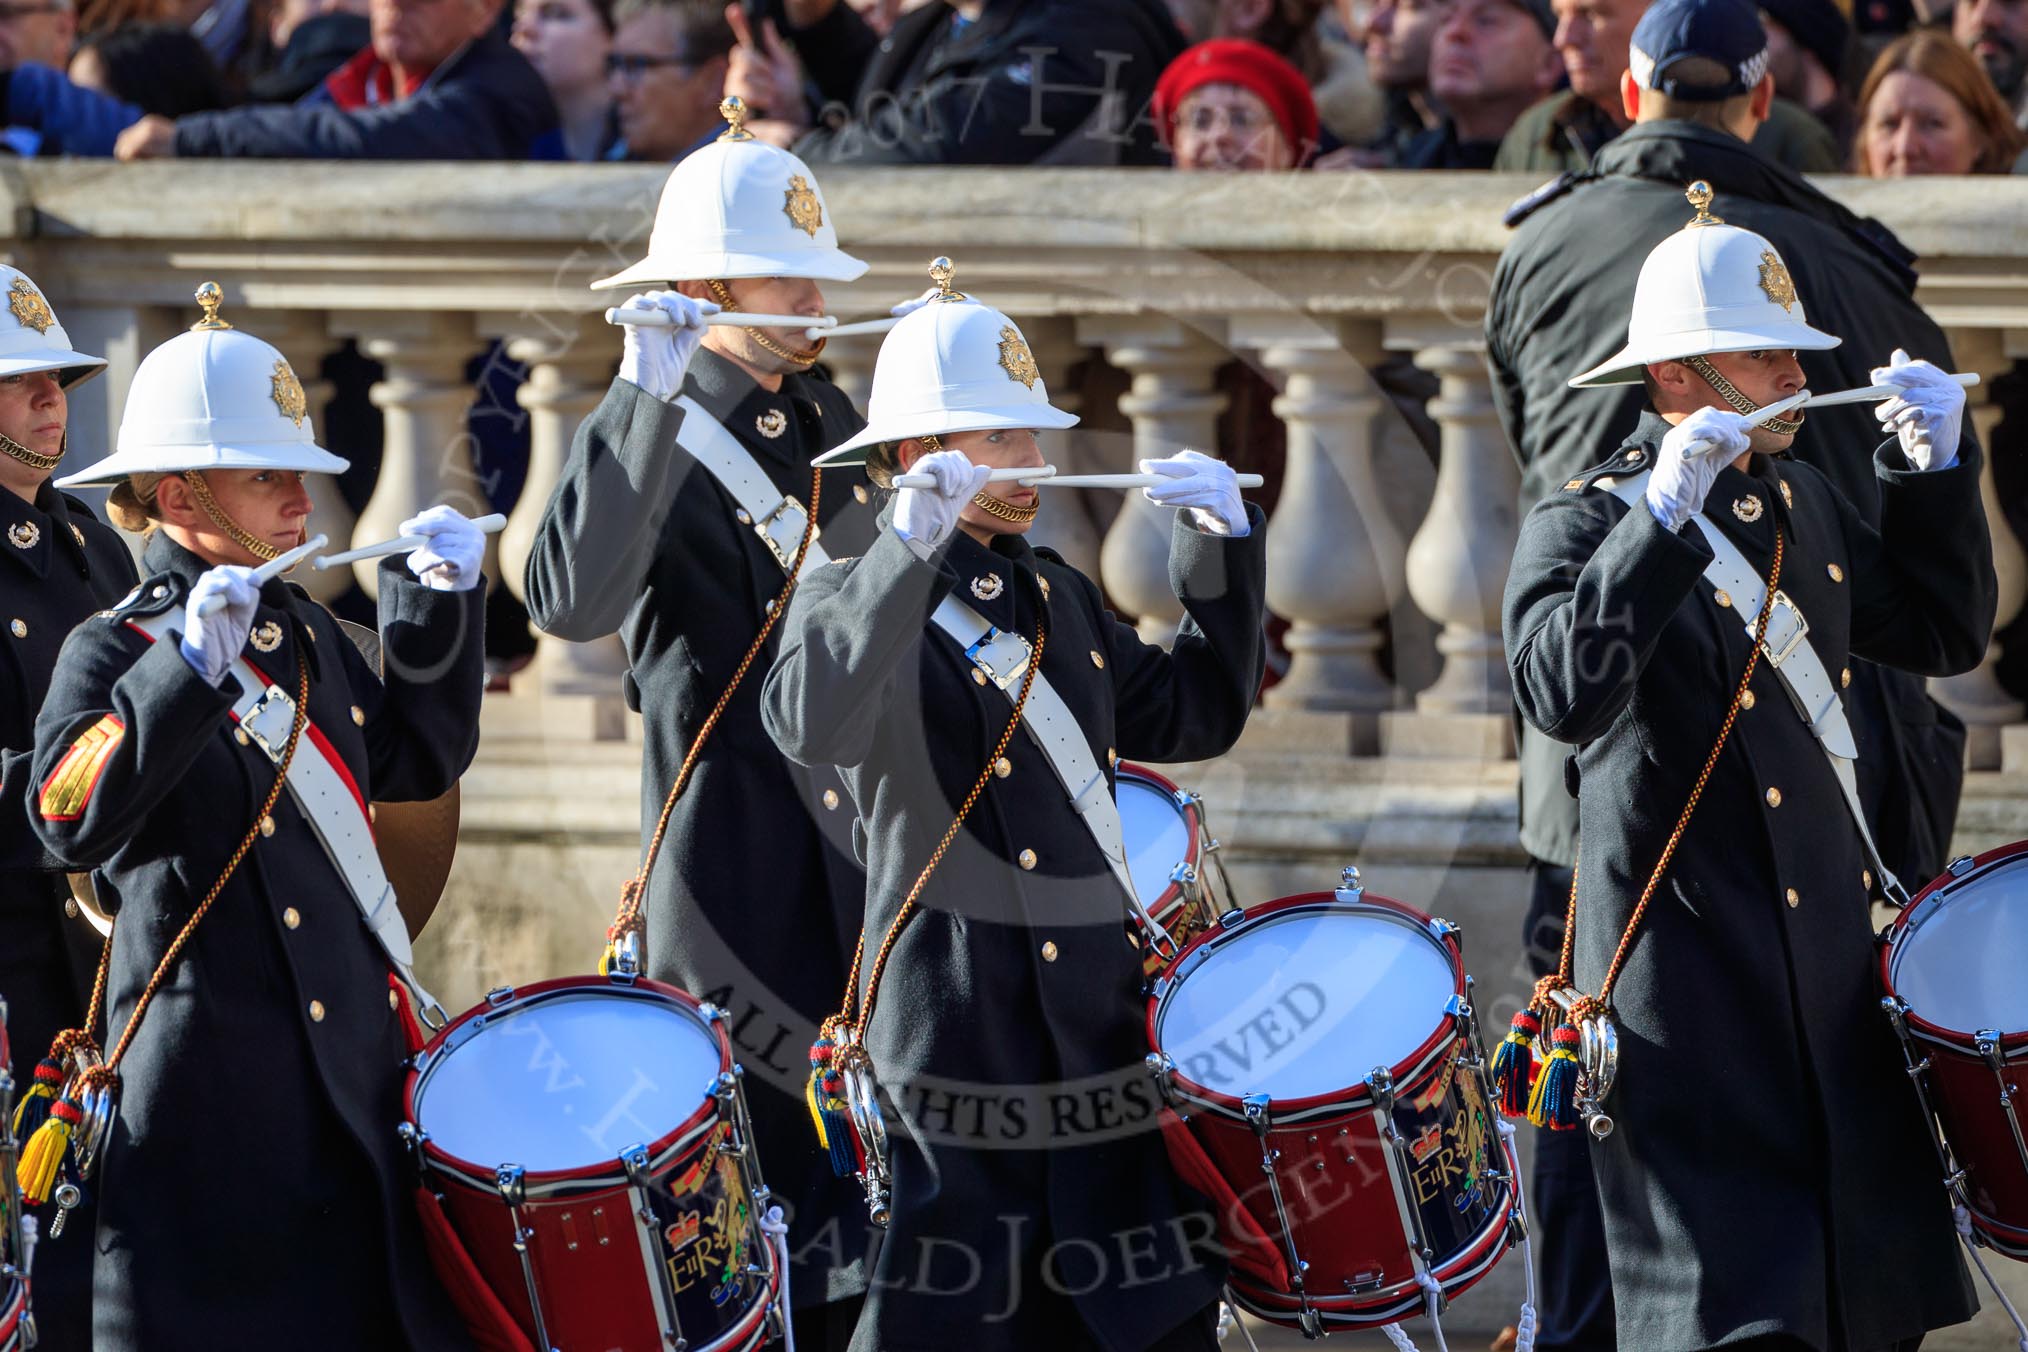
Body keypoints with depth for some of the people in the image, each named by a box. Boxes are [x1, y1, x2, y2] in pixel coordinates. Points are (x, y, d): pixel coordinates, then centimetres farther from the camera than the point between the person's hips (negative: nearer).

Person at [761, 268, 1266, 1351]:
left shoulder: (1055, 593, 15)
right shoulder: (853, 596, -6)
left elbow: (1193, 715, 20)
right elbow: (812, 724, -28)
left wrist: (1223, 548, 10)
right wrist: (910, 548, -35)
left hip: (1099, 1021, 7)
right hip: (956, 1043, -7)